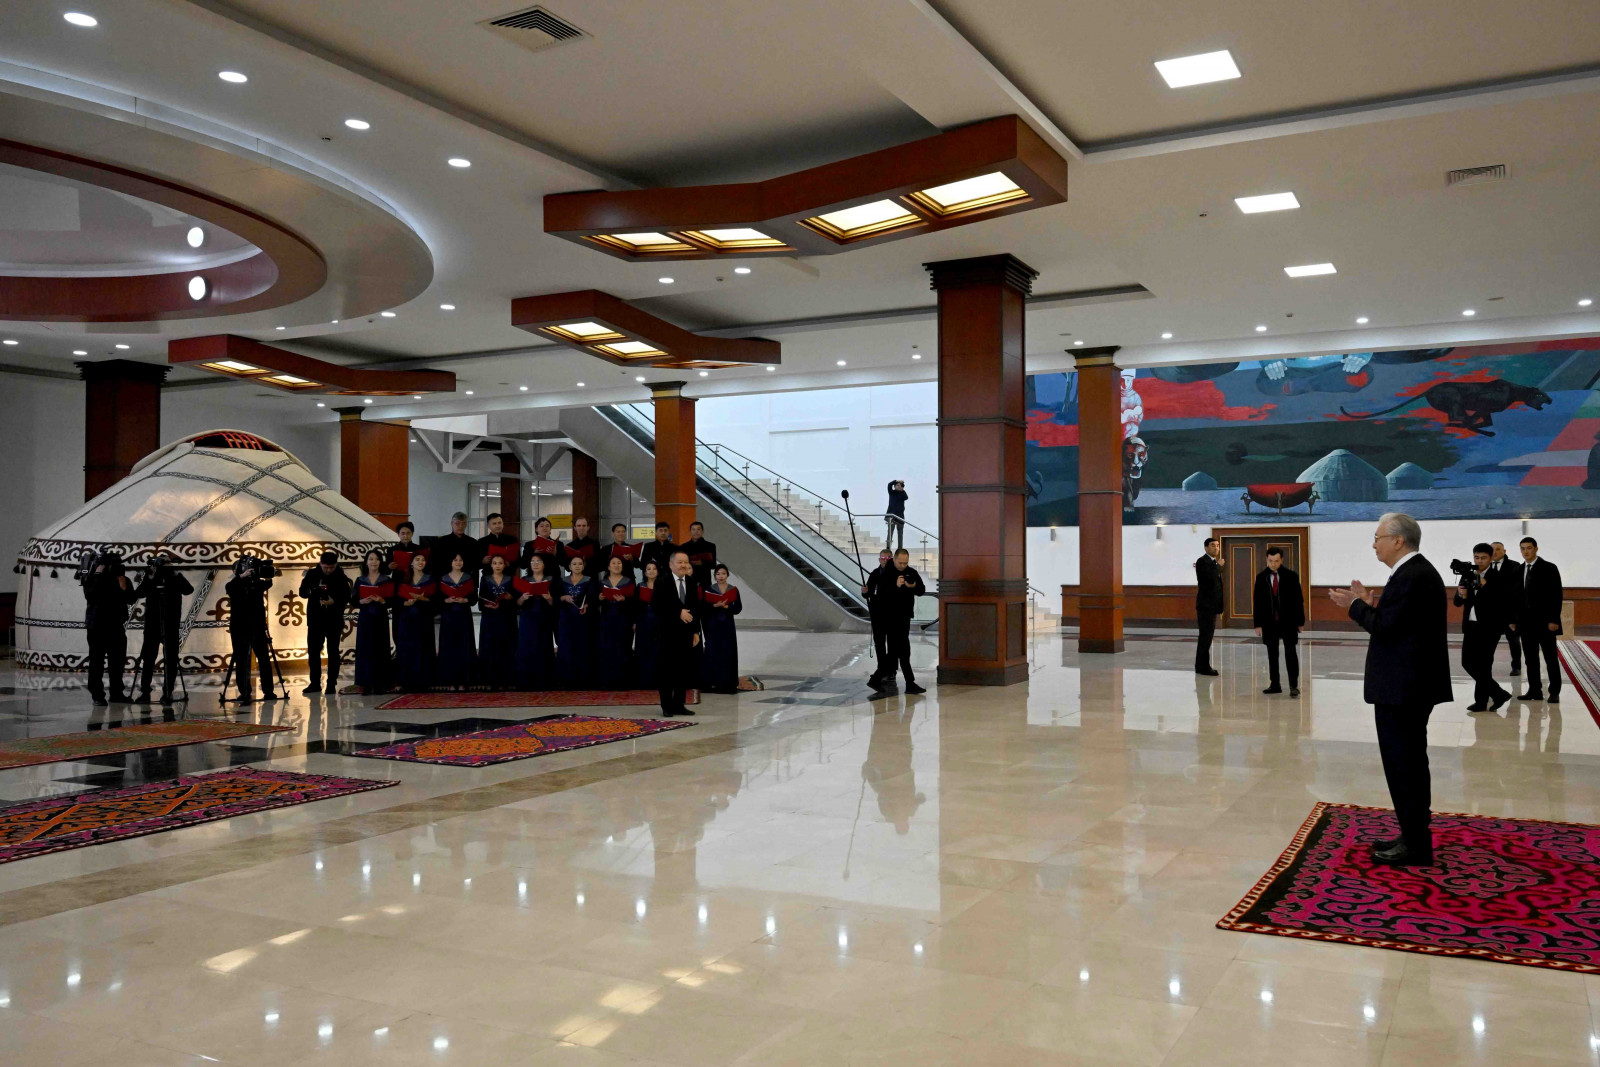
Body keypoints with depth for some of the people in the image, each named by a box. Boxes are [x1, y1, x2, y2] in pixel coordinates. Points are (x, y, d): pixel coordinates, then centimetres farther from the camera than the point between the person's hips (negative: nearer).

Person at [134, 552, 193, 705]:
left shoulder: (175, 575, 4)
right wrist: (150, 579, -18)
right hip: (152, 621, 0)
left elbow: (188, 590, -10)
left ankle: (168, 692, 3)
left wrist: (176, 575, -18)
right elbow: (138, 593, -9)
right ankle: (144, 691, 10)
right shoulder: (150, 575, 3)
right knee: (148, 657, 3)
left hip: (171, 622, 0)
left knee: (171, 659, -1)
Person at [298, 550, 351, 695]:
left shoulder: (341, 577, -3)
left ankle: (332, 684, 5)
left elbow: (347, 597, -6)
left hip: (334, 620, -2)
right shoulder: (312, 574, 2)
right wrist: (313, 591, -21)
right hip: (315, 619, 2)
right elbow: (302, 591, -1)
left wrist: (334, 601, -24)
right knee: (313, 651, 6)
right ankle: (315, 683, 16)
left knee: (333, 652, 1)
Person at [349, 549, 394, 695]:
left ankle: (380, 683, 2)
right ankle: (364, 684, 0)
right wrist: (362, 601, -13)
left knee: (380, 649, -2)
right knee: (364, 649, -3)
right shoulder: (360, 580, 8)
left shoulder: (387, 580, 5)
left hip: (380, 619, -1)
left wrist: (382, 600, -16)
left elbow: (392, 600, 2)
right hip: (364, 618, 1)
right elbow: (353, 601, 6)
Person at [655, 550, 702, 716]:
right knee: (667, 670, -1)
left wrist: (696, 631, 8)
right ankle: (667, 706, 7)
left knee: (684, 671, 4)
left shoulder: (692, 583, 10)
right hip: (668, 632, -4)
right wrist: (678, 612, -17)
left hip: (686, 633, 4)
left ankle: (679, 704, 12)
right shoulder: (662, 583, -4)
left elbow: (696, 608, 13)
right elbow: (656, 606, -13)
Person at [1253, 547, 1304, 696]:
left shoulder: (1291, 576, -2)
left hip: (1288, 622, -2)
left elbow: (1298, 599, 0)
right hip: (1269, 622, 2)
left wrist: (1300, 621, -2)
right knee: (1272, 655, 7)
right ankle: (1274, 684, 14)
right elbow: (1257, 602, 4)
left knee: (1291, 653, -4)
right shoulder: (1261, 577, 3)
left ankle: (1294, 685, 0)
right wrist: (1258, 624, 1)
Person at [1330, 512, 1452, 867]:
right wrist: (1370, 606, 9)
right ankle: (1415, 836, 26)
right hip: (1414, 684, 11)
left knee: (1403, 764, -4)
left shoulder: (1409, 576, -19)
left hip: (1401, 688, -11)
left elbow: (1385, 626, -22)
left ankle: (1415, 846, 2)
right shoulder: (1419, 571, 14)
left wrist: (1356, 606, -8)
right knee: (1410, 762, 17)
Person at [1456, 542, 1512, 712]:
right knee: (1468, 662, 7)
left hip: (1490, 626, -6)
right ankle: (1499, 694, 20)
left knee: (1483, 664, -1)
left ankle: (1481, 700, 13)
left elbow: (1500, 600, -24)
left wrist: (1484, 585, -29)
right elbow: (1458, 602, 6)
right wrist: (1461, 595, -15)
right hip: (1471, 625, 6)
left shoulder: (1498, 576, -8)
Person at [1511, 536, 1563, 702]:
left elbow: (1557, 595, -7)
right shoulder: (1518, 570, 11)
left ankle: (1554, 692, 5)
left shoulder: (1549, 568, -3)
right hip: (1526, 621, 5)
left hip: (1545, 621, -5)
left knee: (1551, 658, 1)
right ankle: (1535, 691, 10)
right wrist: (1513, 619, 8)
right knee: (1530, 659, 6)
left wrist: (1554, 620, -14)